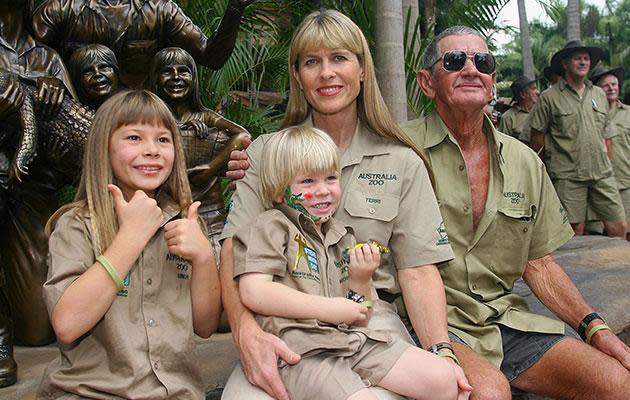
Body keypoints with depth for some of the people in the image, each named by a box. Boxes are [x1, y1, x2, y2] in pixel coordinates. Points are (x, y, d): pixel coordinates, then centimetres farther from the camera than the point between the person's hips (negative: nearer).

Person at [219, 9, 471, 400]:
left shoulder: (402, 162, 8)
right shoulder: (266, 152, 8)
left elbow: (418, 269, 2)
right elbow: (236, 252, -2)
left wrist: (439, 351, -15)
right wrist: (247, 332, -21)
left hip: (370, 314, 0)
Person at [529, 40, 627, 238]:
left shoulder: (599, 95, 14)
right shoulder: (549, 98, -2)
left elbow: (606, 135, 20)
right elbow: (537, 138, 0)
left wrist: (607, 166, 16)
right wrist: (545, 168, 4)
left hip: (602, 174, 5)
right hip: (567, 176, -4)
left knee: (618, 226, 2)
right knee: (576, 229, 1)